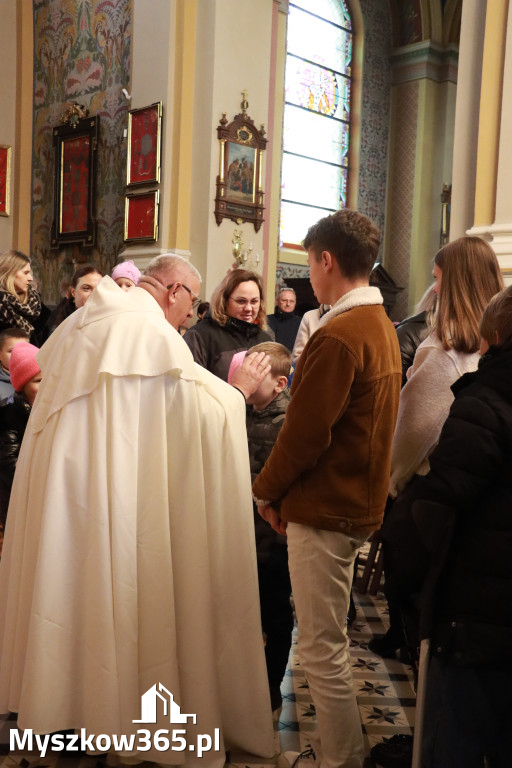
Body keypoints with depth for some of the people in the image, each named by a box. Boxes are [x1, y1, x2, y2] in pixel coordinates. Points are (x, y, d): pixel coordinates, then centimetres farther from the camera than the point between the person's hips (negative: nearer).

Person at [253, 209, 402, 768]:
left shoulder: (338, 336, -21)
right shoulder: (382, 326, 10)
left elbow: (304, 432, -21)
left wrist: (267, 490, -4)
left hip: (324, 512, -10)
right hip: (358, 502, 10)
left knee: (321, 650, 2)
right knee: (328, 642, 22)